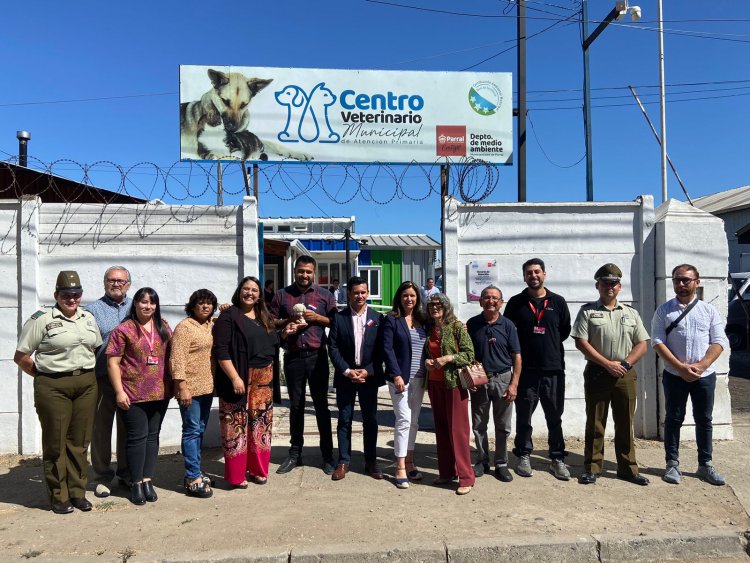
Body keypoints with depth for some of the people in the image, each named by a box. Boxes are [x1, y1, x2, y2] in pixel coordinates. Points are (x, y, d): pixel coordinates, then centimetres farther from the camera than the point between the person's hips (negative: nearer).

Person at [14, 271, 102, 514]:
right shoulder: (41, 319, -5)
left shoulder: (88, 318, 11)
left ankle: (78, 493, 21)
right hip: (53, 387, -4)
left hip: (86, 384, 4)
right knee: (55, 442, 4)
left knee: (79, 441, 9)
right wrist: (44, 376, 1)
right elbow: (21, 356, -4)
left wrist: (87, 373, 8)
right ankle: (59, 497, 17)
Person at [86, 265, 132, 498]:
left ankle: (126, 472, 26)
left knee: (128, 427, 12)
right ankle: (102, 476, 20)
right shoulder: (93, 310, 2)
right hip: (102, 379, -2)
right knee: (101, 428, 6)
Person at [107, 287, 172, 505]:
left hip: (160, 393, 4)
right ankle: (136, 483, 14)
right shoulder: (123, 330, -5)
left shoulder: (163, 327, 9)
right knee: (137, 437, 1)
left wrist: (172, 385, 10)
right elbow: (113, 362, -7)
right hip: (134, 395, -4)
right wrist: (119, 391, -12)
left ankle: (148, 480, 20)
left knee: (153, 436, 10)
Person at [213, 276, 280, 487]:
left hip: (263, 379, 6)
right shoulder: (228, 316, -6)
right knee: (237, 425, -1)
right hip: (239, 378, -6)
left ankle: (258, 469, 24)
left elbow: (273, 344, 21)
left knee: (260, 426, 11)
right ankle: (236, 475, 11)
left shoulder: (265, 318, 14)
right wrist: (235, 378, -20)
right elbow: (221, 351, -14)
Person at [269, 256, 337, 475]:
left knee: (321, 406, 5)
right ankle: (295, 453, 23)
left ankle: (328, 455, 14)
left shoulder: (324, 295, 3)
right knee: (296, 406, 11)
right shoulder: (282, 295, 6)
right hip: (293, 357, 1)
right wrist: (288, 320, -10)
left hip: (317, 356, -1)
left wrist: (317, 317, -12)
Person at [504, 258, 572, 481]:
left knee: (555, 417, 8)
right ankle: (524, 456, 21)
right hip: (525, 369, -1)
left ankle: (557, 458, 20)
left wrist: (550, 344, 7)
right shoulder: (516, 302, 3)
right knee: (523, 416, 8)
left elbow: (565, 330, 12)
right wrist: (521, 349, 2)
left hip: (553, 368, 1)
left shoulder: (557, 301, 6)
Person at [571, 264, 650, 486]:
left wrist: (625, 364, -9)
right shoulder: (587, 311, 0)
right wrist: (608, 364, -13)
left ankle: (628, 468, 21)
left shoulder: (631, 313, 11)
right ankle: (592, 468, 13)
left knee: (625, 424, 10)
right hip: (597, 373, -3)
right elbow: (581, 342, -8)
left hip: (625, 375, 3)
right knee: (595, 424, 4)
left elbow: (641, 345, 7)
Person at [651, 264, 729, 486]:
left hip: (705, 375, 1)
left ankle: (705, 465, 23)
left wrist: (700, 366, -14)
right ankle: (672, 464, 17)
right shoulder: (663, 311, 0)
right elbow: (657, 342, -6)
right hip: (674, 375, -1)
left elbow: (719, 342, -1)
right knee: (673, 419, 7)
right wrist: (681, 367, -16)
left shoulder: (709, 310, 3)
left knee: (704, 420, 11)